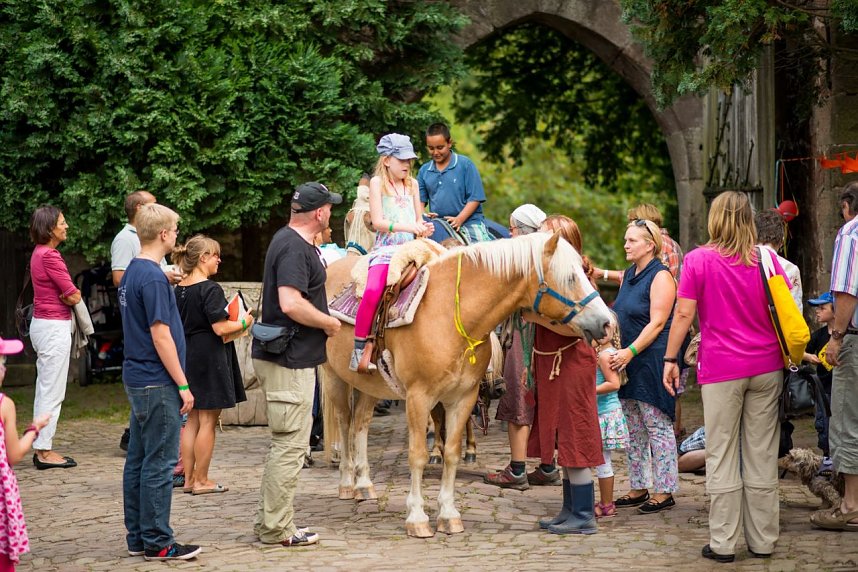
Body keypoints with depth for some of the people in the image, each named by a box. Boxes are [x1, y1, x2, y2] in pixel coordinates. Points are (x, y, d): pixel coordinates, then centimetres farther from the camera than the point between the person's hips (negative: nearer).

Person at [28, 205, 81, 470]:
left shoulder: (39, 253, 13)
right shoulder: (49, 256, -17)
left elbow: (70, 295, 14)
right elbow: (74, 296, -16)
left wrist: (64, 296, -5)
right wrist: (67, 296, 2)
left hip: (44, 325, 10)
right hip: (54, 327, -10)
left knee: (45, 389, 13)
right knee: (53, 391, -6)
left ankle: (41, 448, 17)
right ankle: (45, 451, -3)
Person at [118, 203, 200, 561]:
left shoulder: (131, 273, 12)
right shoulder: (153, 278, -17)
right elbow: (161, 336, -19)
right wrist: (183, 386, -15)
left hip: (137, 380, 10)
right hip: (157, 383, -10)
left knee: (138, 461, 12)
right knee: (159, 464, -4)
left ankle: (138, 537, 18)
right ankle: (157, 542, 0)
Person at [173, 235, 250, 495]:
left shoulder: (179, 290, 8)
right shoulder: (210, 289, -16)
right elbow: (221, 329, -20)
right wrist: (244, 323, -2)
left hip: (187, 356, 8)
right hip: (209, 359, -8)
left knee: (192, 421, 13)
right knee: (208, 421, -1)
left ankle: (189, 478, 15)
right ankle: (201, 480, 2)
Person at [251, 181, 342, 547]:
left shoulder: (289, 240, 14)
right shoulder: (294, 248, -19)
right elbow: (291, 303, -30)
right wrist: (329, 322, -16)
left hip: (281, 356, 11)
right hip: (289, 361, -11)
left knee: (285, 443, 17)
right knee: (290, 445, -5)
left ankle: (269, 521, 24)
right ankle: (277, 528, 1)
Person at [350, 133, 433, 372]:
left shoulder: (412, 184, 17)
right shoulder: (377, 182, 2)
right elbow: (378, 222, -8)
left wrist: (423, 229, -5)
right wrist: (406, 226, -21)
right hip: (385, 249, -5)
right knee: (373, 292, -31)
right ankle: (358, 351, -22)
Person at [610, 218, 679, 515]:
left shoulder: (661, 277, -11)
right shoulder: (630, 275, 16)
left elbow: (657, 323, -18)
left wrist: (631, 351, -23)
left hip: (653, 362, -9)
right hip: (628, 361, 9)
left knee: (658, 427, -4)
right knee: (634, 429, 12)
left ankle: (665, 491, 1)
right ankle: (639, 488, 19)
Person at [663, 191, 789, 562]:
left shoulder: (698, 260, -4)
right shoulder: (767, 260, 3)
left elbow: (684, 314, -7)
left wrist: (670, 358, 1)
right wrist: (787, 355, 18)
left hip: (721, 370, -3)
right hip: (766, 367, 3)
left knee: (722, 456, 2)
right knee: (762, 455, 8)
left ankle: (723, 543, 3)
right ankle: (763, 541, 13)